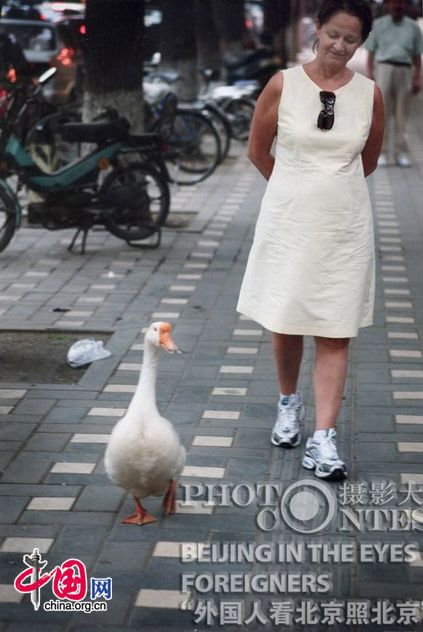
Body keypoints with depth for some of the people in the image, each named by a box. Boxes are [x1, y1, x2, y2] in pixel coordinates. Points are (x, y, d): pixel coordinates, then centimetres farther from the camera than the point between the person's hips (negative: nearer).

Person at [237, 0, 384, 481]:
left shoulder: (369, 94, 0)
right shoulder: (283, 85, -4)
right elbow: (257, 151, 8)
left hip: (344, 225, 1)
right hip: (288, 220, 0)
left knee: (334, 333, 0)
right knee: (285, 322, 8)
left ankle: (323, 440, 1)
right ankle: (288, 402, 35)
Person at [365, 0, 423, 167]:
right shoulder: (378, 25, 10)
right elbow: (371, 52, 9)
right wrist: (370, 75, -3)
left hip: (404, 71, 1)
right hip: (384, 68, -1)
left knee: (401, 115, 2)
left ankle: (401, 153, 6)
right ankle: (382, 153, -4)